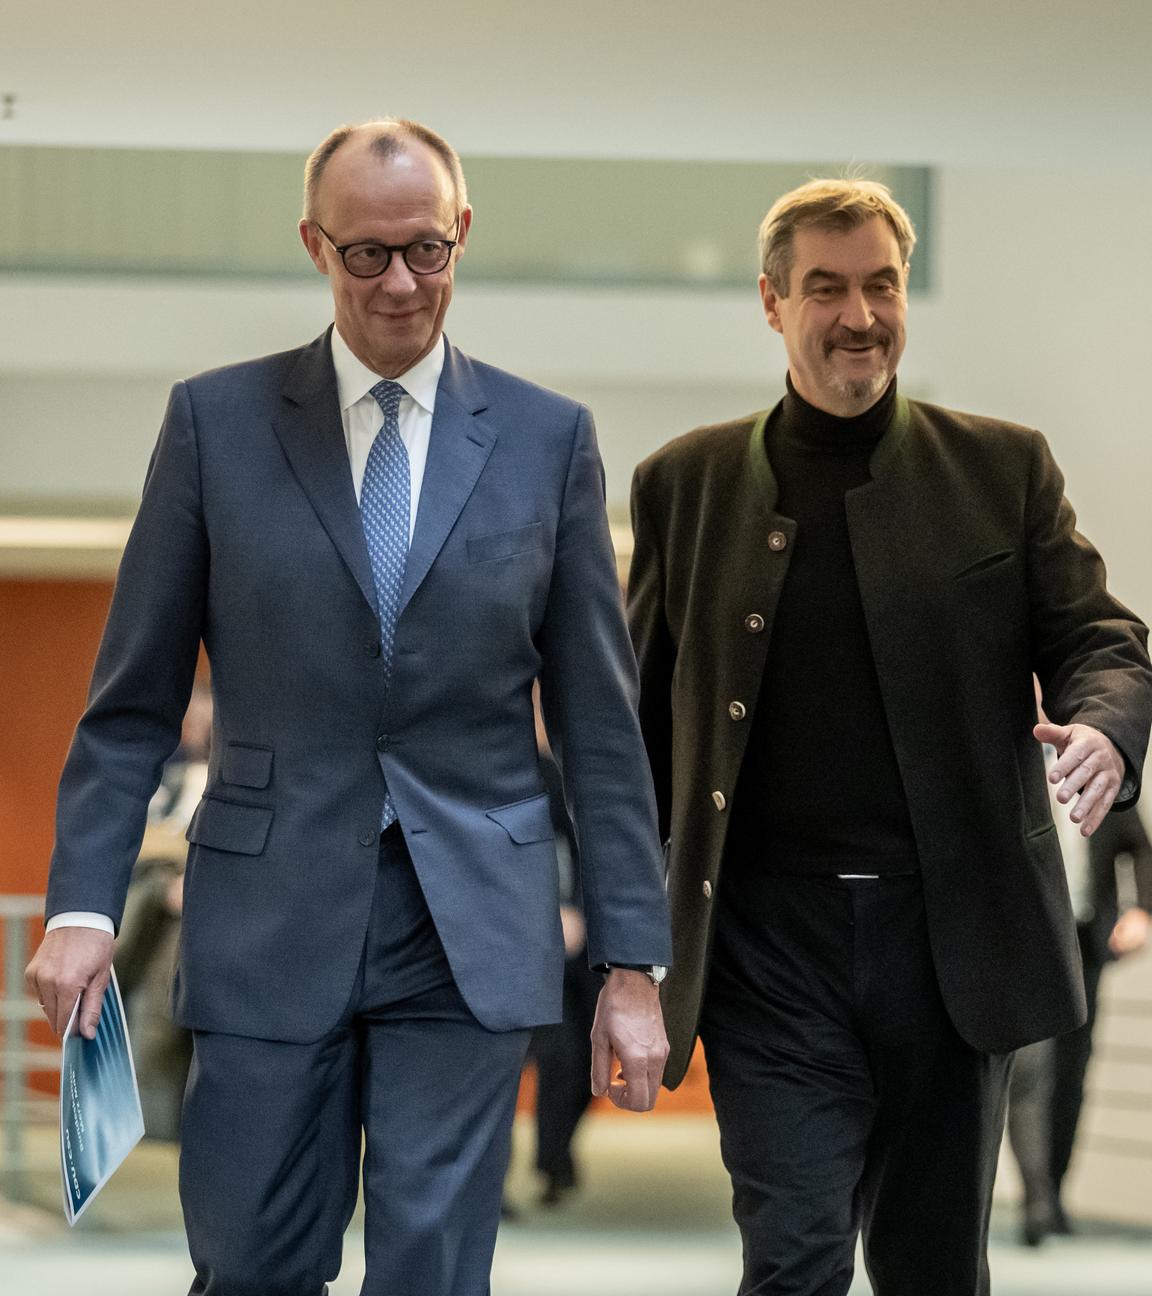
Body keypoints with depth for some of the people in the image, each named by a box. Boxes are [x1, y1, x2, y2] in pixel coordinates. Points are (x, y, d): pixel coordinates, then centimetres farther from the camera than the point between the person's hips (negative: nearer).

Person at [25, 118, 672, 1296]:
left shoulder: (546, 438, 6)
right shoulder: (216, 421, 4)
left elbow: (598, 720, 7)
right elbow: (133, 701, 4)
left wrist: (631, 962, 3)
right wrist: (81, 903, -6)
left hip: (472, 933, 0)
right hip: (268, 925, 0)